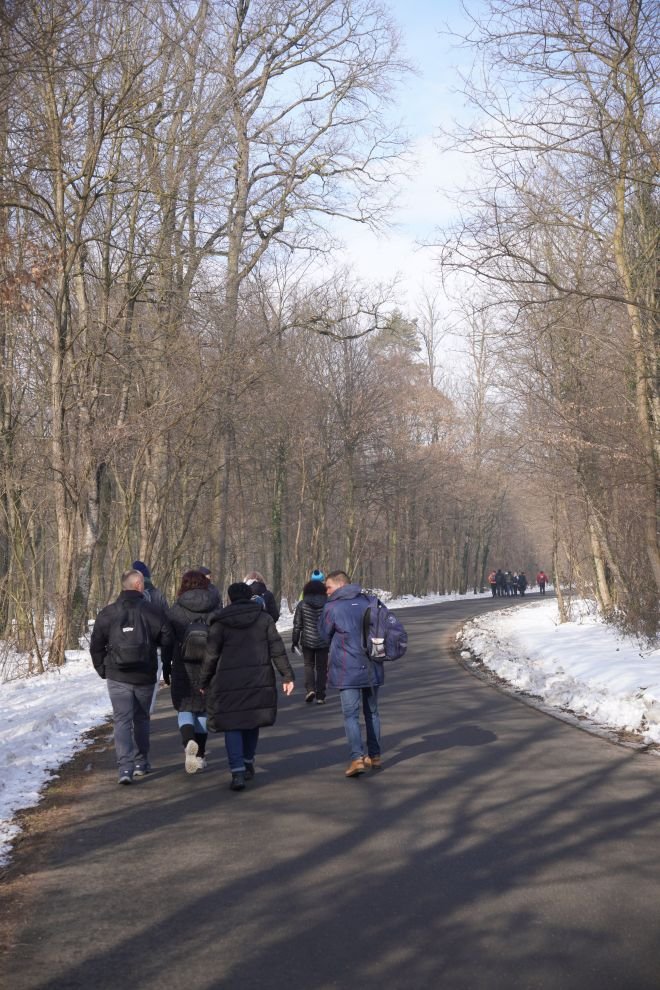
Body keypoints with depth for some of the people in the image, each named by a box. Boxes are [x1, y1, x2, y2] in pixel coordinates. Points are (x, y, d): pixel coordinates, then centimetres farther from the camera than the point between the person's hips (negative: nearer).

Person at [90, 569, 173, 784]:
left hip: (117, 677, 0)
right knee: (141, 719, 18)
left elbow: (96, 645, 2)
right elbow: (168, 641, -1)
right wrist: (166, 667, 15)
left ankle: (125, 767, -14)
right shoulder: (153, 612, -5)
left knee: (122, 721, 0)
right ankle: (141, 763, 26)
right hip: (145, 677, 1)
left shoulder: (108, 613, -2)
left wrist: (103, 669, 14)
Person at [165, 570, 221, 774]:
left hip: (183, 668, -1)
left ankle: (189, 741, -18)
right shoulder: (215, 610, 0)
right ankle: (200, 756, 17)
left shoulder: (175, 611, -3)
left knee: (184, 708, 10)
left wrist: (166, 668, 10)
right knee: (203, 709, 14)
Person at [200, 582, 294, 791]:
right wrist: (287, 675, 3)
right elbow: (277, 650, 1)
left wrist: (204, 682, 10)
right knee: (252, 722, 19)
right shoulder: (264, 619, 5)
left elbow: (211, 655, 0)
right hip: (259, 680, 2)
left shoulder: (221, 622, 1)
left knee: (232, 726, 1)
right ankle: (248, 764, 28)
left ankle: (237, 772, -12)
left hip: (229, 682, -2)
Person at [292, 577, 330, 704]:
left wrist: (295, 641, 6)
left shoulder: (302, 604, -4)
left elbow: (297, 624, -2)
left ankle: (310, 689, -4)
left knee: (309, 665, 15)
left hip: (308, 641, 0)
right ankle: (320, 696, 8)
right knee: (321, 667, 8)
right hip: (323, 641, 0)